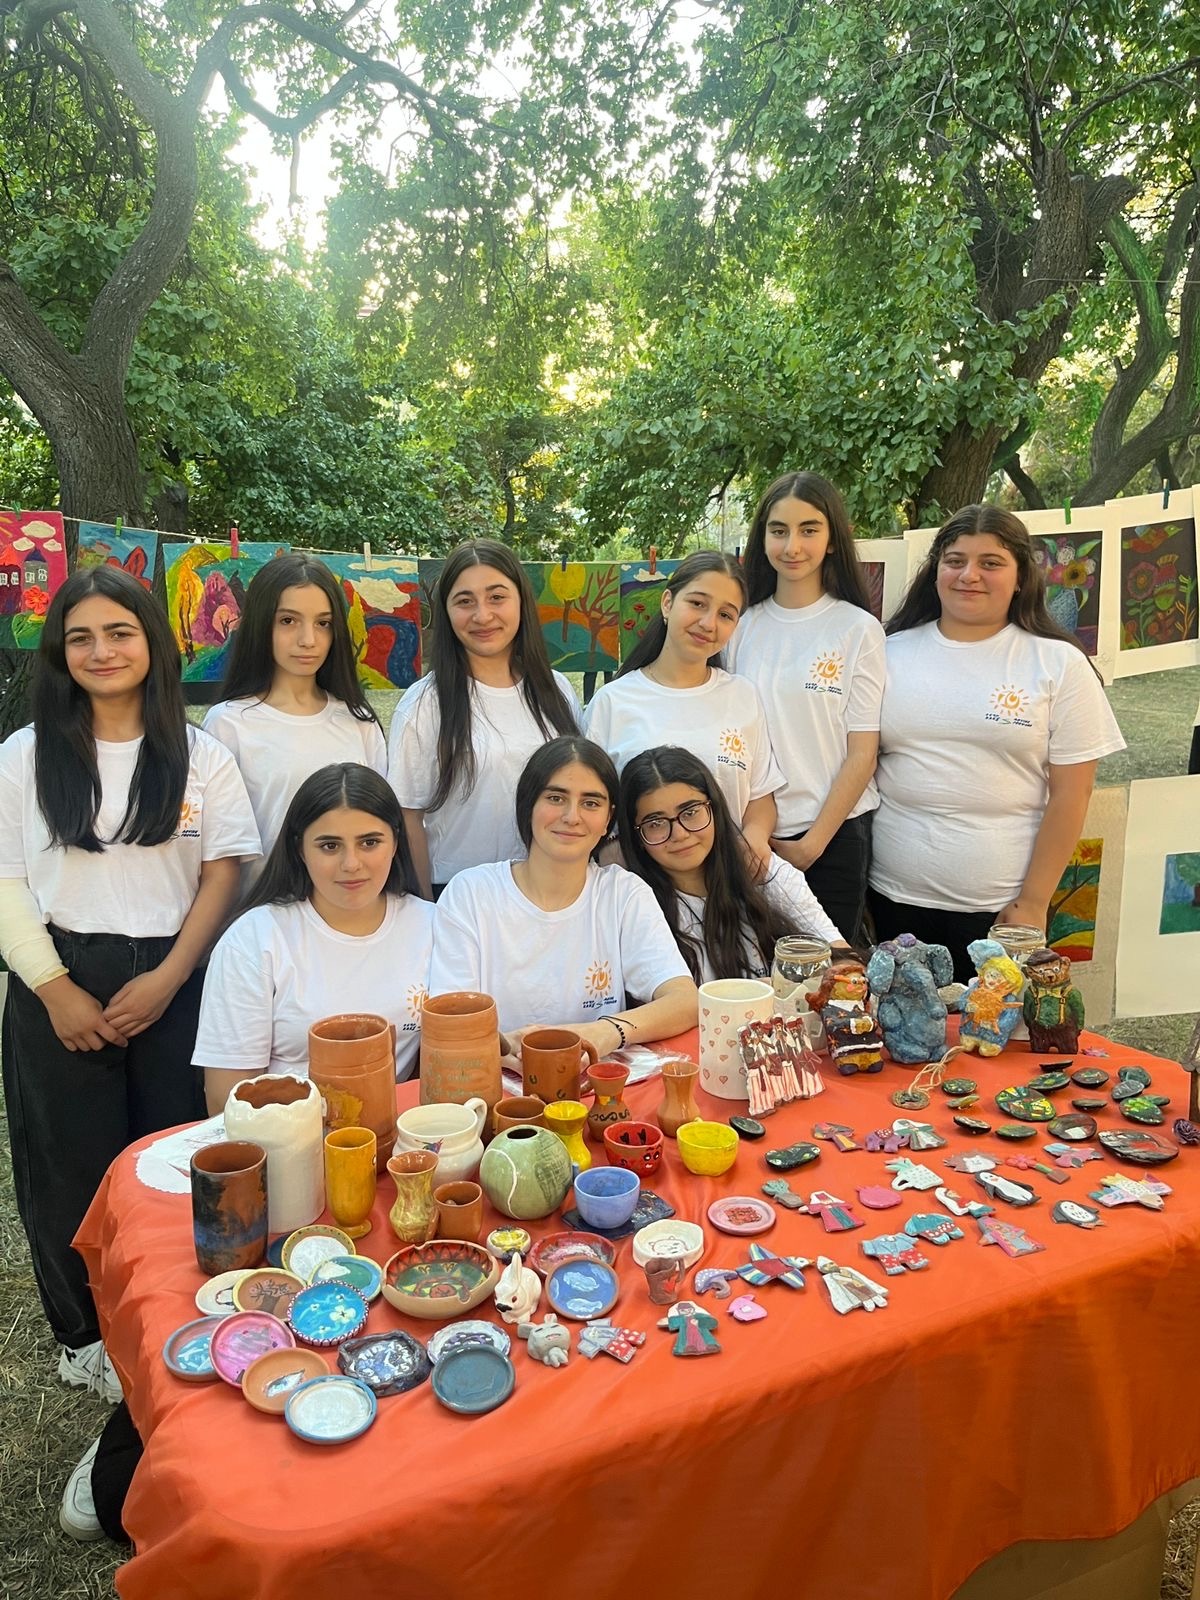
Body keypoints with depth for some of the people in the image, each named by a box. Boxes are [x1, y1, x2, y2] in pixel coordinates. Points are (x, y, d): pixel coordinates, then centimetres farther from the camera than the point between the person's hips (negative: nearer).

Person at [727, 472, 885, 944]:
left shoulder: (859, 630, -3)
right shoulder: (742, 626, 4)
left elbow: (862, 753, -5)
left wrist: (812, 844, -9)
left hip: (836, 834, -2)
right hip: (755, 838, 2)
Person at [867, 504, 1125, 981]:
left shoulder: (1059, 665, -1)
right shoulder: (893, 652, 5)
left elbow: (1069, 794, -2)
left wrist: (1033, 902, -5)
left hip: (997, 907, -2)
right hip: (893, 899, 2)